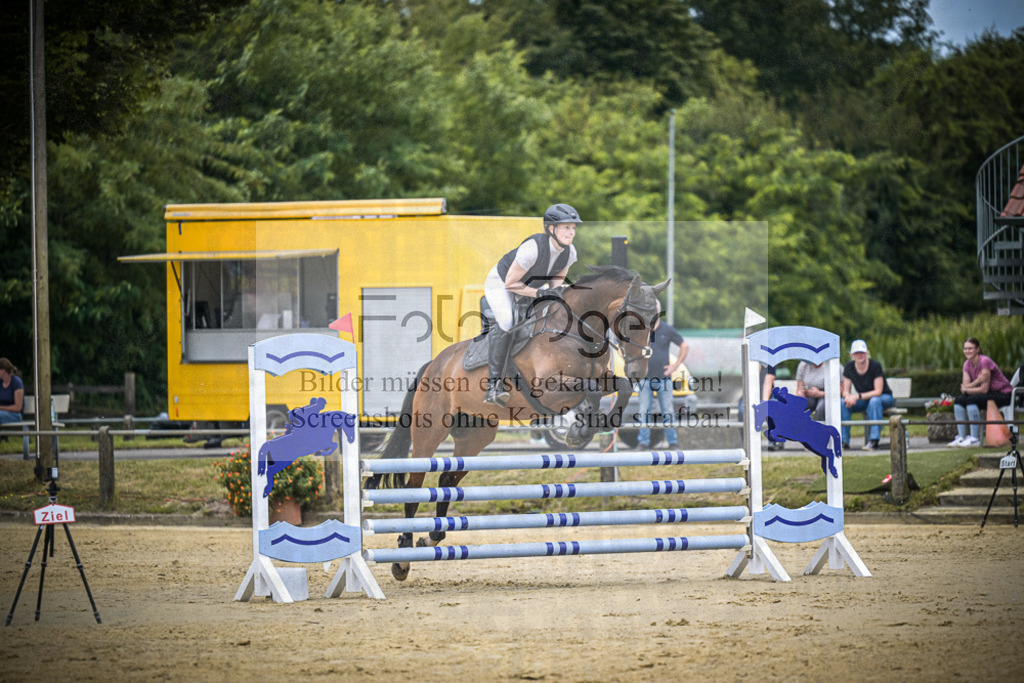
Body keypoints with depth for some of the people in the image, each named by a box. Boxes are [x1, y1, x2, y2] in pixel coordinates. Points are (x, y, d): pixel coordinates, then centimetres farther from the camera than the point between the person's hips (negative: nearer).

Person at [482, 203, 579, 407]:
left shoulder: (569, 253, -18)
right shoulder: (533, 248, -38)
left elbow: (558, 275, 1)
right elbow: (510, 283, -31)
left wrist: (555, 288, -21)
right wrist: (539, 292, -35)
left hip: (528, 287, 8)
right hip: (499, 283, -8)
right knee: (506, 323, -30)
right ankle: (494, 384, -33)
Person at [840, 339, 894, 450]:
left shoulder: (875, 365, -20)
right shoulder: (849, 368, -6)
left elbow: (878, 392, -24)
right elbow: (845, 391, -4)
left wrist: (858, 396, -34)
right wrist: (848, 397, -30)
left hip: (884, 397, -4)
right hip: (864, 400, 4)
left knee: (874, 401, -40)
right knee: (842, 403, -22)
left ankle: (874, 440, -42)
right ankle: (843, 440, -22)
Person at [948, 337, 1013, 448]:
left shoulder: (984, 361, -21)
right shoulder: (967, 364, 4)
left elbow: (984, 389, -22)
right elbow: (965, 386, -5)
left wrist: (966, 390, -10)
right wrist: (977, 382, -25)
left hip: (1003, 395, -8)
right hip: (989, 395, 8)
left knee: (971, 400, -30)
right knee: (958, 400, -8)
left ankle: (975, 439, -29)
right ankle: (961, 437, -10)